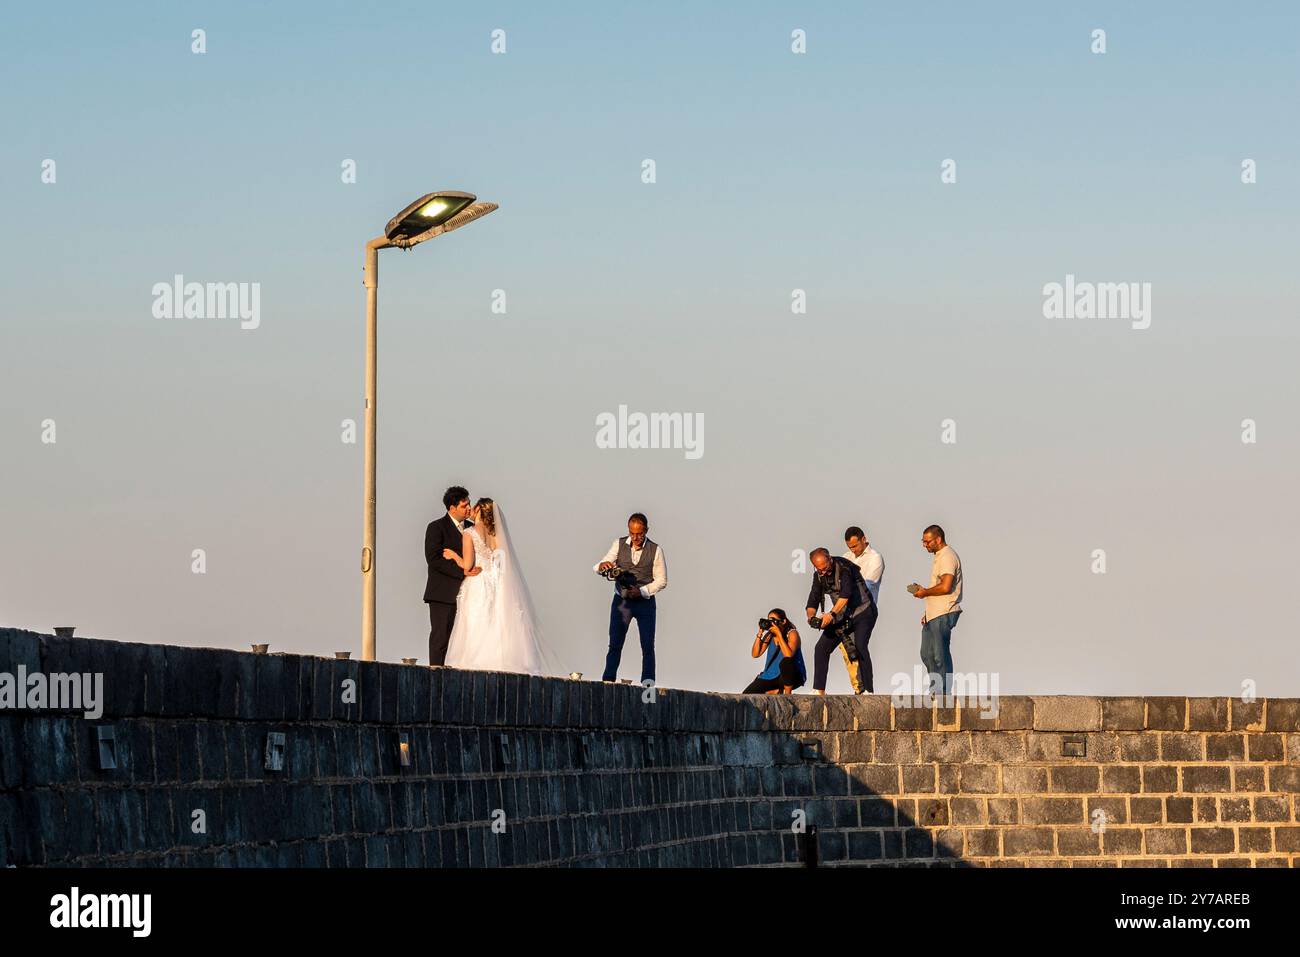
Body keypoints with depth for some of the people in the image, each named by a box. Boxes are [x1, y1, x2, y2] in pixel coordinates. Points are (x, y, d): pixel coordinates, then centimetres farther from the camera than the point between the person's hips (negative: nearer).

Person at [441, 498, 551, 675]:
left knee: (476, 635, -6)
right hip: (496, 588, 5)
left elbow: (467, 565, -12)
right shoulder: (495, 534, 9)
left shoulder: (470, 533, -7)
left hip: (477, 589, -5)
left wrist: (454, 555, 4)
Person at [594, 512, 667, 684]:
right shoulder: (619, 545, 2)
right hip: (621, 601, 1)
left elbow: (661, 580, -2)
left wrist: (641, 591, -16)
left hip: (645, 602, -1)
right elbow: (597, 569, -1)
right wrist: (602, 566, -26)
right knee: (615, 645, -3)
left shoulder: (655, 550, -3)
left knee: (648, 646, -6)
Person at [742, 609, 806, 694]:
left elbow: (788, 655, -30)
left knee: (785, 662, -40)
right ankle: (777, 691, 13)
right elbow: (755, 654, -4)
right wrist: (759, 634, -13)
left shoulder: (792, 634, -13)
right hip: (772, 676, 5)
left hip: (793, 676, -5)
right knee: (746, 696, -10)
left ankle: (787, 694, -16)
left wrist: (779, 634, -28)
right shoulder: (769, 635, 2)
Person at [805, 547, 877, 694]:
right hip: (842, 616, 7)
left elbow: (846, 593, -35)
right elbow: (813, 599, 0)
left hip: (862, 612, -7)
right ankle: (819, 691, 7)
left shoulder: (843, 567, -22)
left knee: (859, 647, -27)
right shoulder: (819, 575, -1)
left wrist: (832, 614, -45)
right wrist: (811, 616, -22)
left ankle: (867, 690, -27)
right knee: (821, 648, 0)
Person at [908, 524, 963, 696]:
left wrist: (925, 592, -10)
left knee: (940, 656, -7)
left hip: (943, 615, -11)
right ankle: (935, 691, 18)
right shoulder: (939, 556, 19)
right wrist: (927, 612, 22)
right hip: (933, 615, 11)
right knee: (927, 654, 12)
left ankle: (944, 694, -4)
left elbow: (945, 587, -25)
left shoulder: (947, 557, -14)